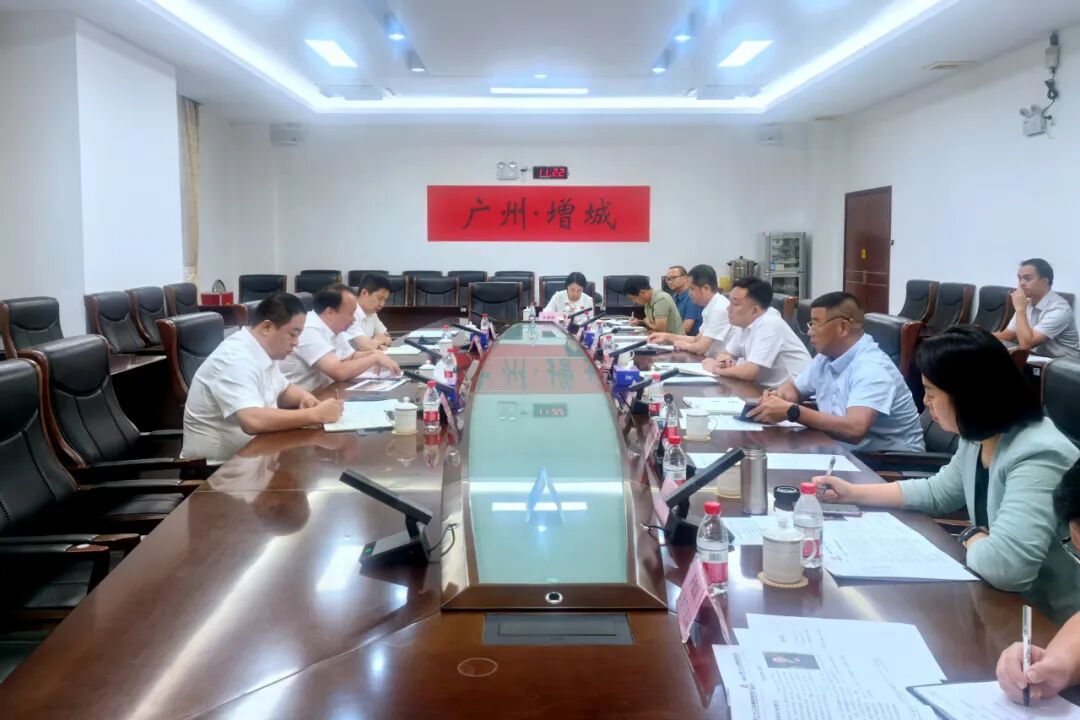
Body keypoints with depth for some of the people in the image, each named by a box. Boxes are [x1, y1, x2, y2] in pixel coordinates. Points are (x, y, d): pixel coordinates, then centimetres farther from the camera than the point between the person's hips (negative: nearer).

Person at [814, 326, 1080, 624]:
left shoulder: (1037, 458, -31)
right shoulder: (979, 439, 0)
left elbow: (1004, 565, -41)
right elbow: (937, 492, 17)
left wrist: (971, 538, -18)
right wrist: (854, 493, 11)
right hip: (1000, 602, 8)